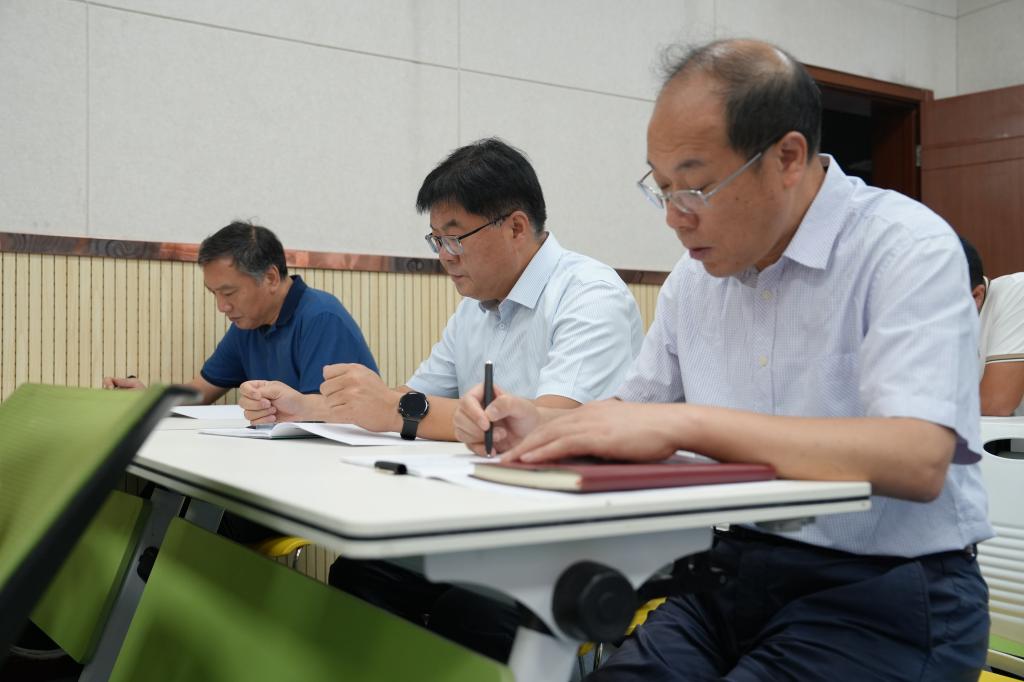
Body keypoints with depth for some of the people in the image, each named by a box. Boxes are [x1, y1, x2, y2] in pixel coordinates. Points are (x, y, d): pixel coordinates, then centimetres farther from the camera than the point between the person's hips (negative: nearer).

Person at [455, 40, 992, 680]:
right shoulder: (696, 274, 8)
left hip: (885, 596, -5)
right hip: (732, 575, 5)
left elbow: (917, 459, -27)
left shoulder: (908, 248, -13)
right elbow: (634, 413, 16)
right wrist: (542, 427, -5)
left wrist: (684, 422, -32)